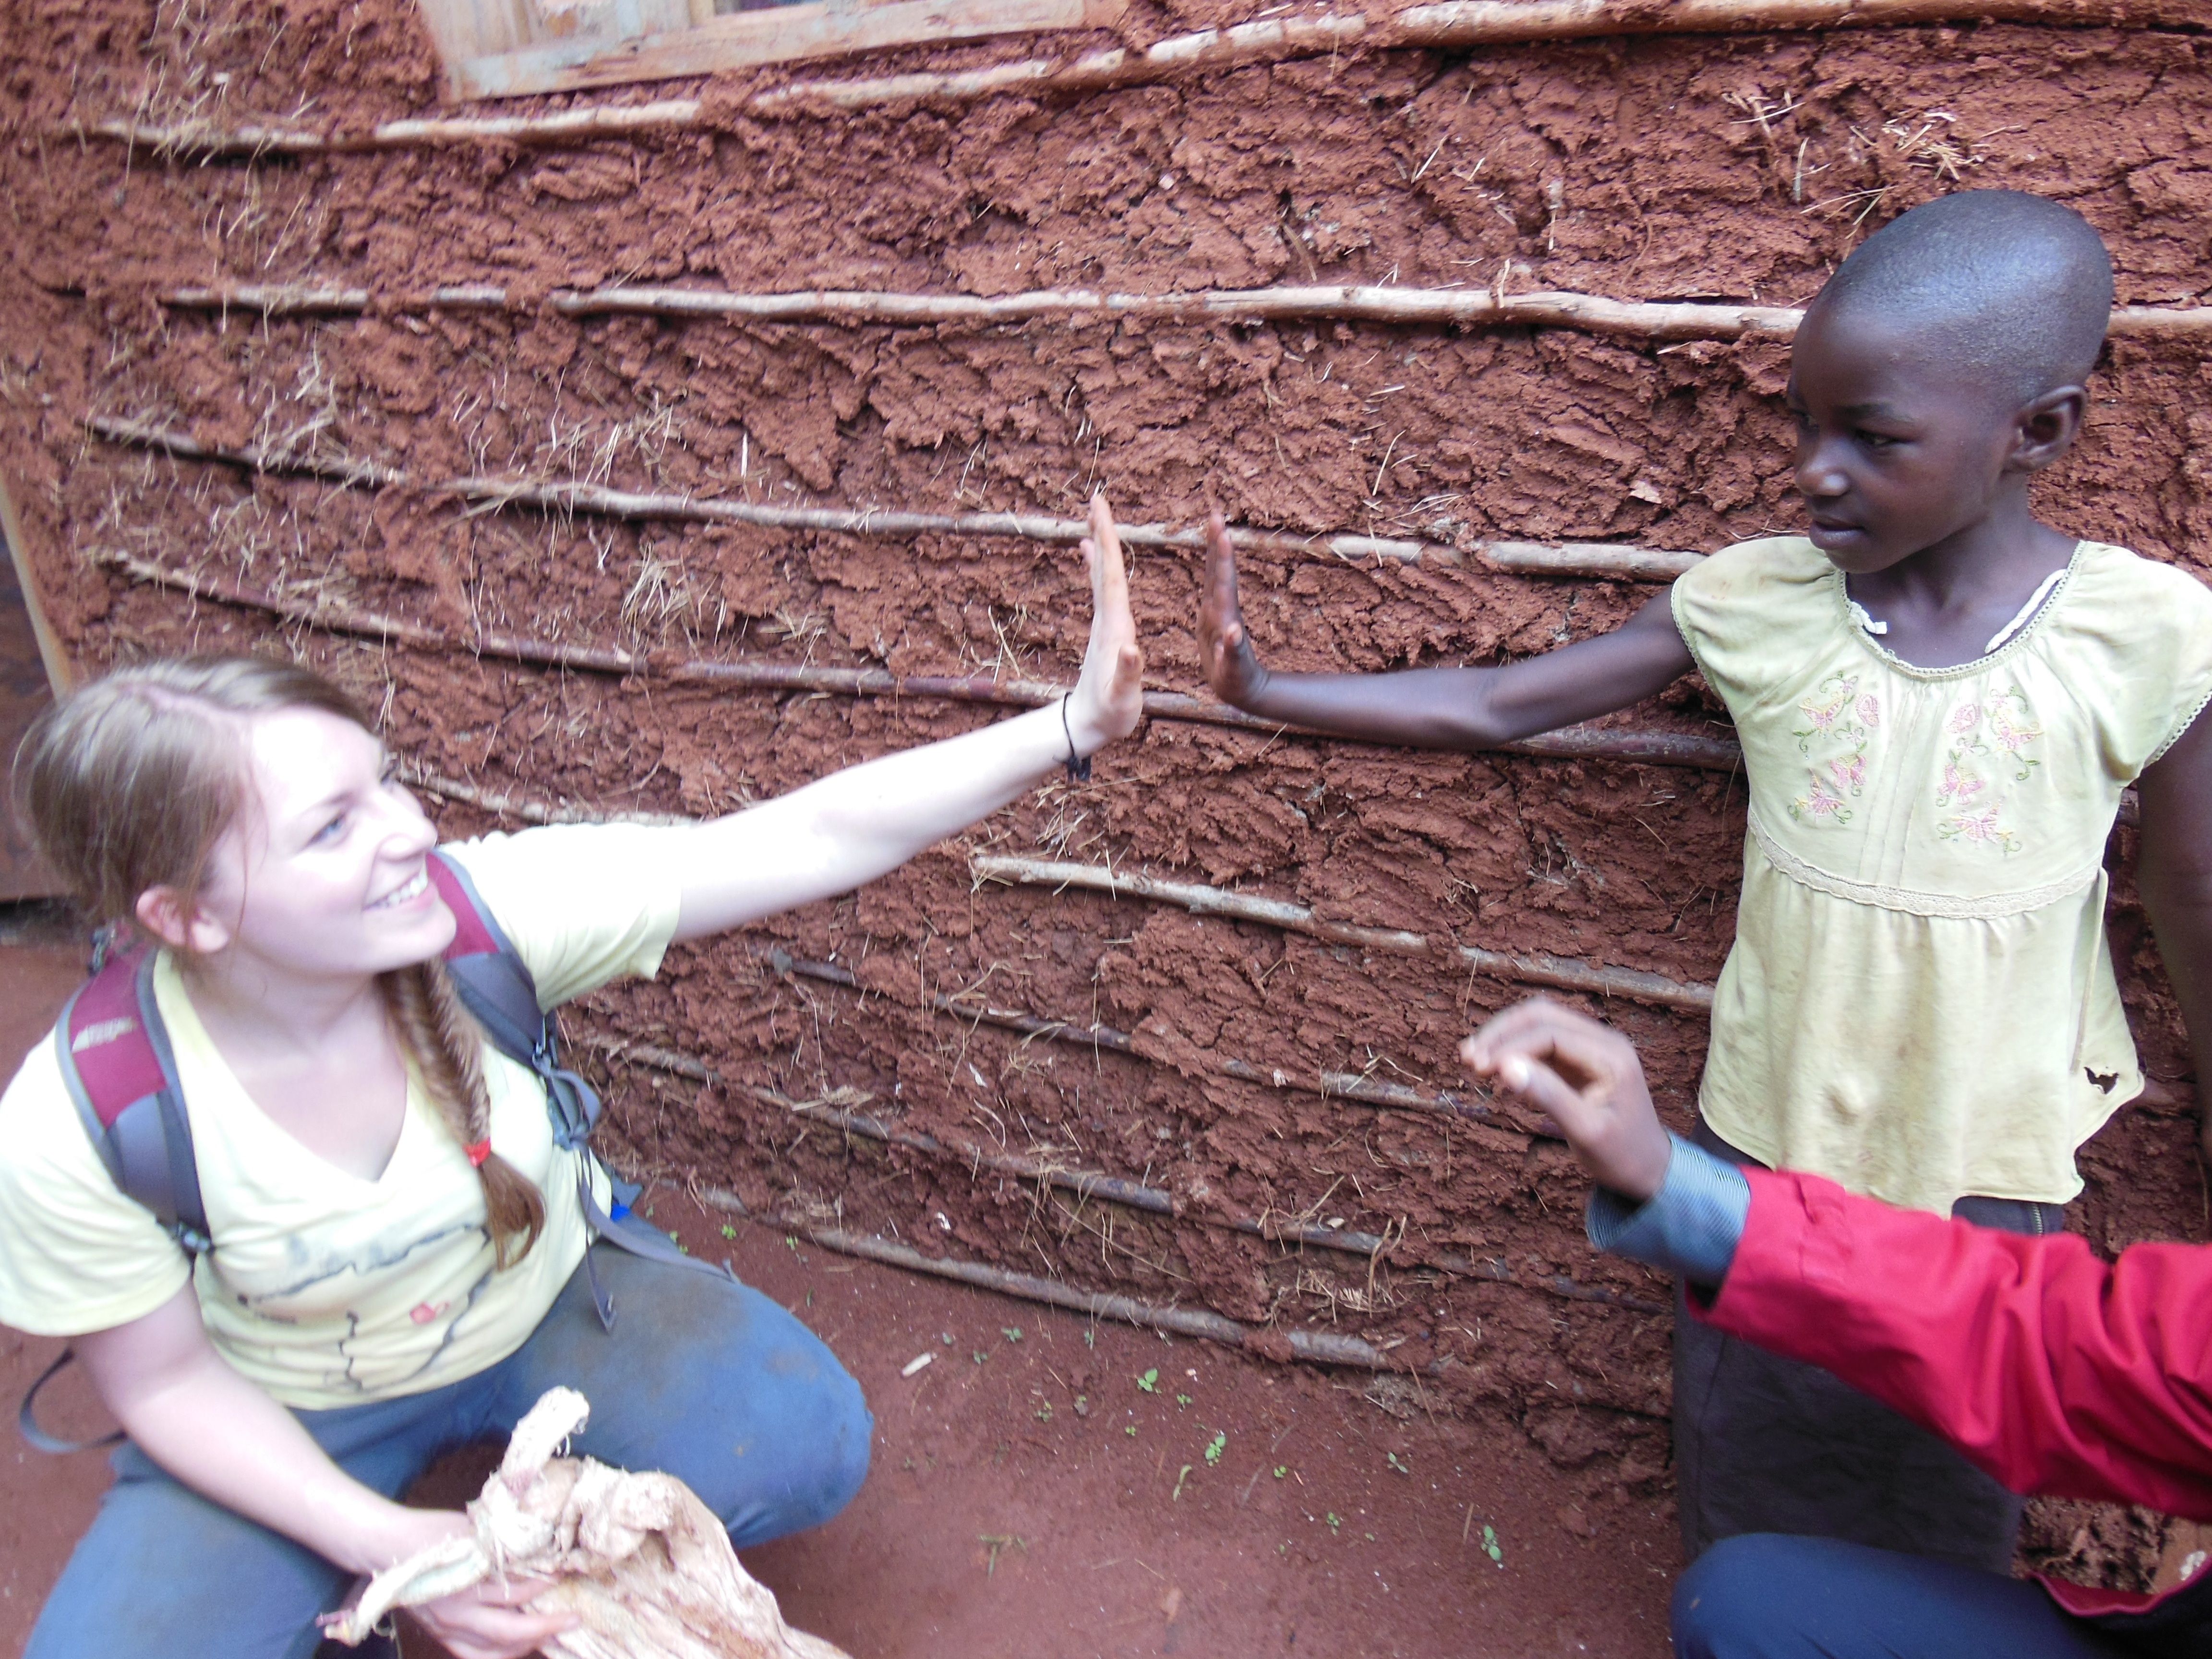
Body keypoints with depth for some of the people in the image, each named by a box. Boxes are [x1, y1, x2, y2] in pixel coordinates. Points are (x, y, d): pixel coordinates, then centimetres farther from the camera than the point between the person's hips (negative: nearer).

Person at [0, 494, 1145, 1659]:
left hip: (544, 1304, 1)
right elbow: (164, 1380, -12)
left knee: (802, 1446, -18)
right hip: (290, 1421, -1)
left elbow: (819, 838, -31)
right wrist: (386, 1542, -24)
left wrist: (1076, 723, -39)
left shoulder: (486, 908, -28)